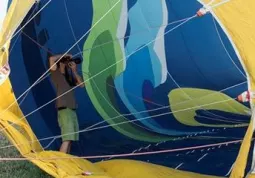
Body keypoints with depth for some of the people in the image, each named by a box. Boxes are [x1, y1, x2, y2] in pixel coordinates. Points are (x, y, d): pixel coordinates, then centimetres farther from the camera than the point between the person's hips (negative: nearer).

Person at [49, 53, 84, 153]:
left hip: (72, 109, 8)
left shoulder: (70, 76, 19)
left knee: (70, 138, 8)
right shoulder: (56, 73, 1)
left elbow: (81, 84, 8)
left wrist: (74, 71, 3)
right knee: (67, 139, -16)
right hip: (64, 109, -8)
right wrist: (65, 55, -4)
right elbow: (51, 59, -16)